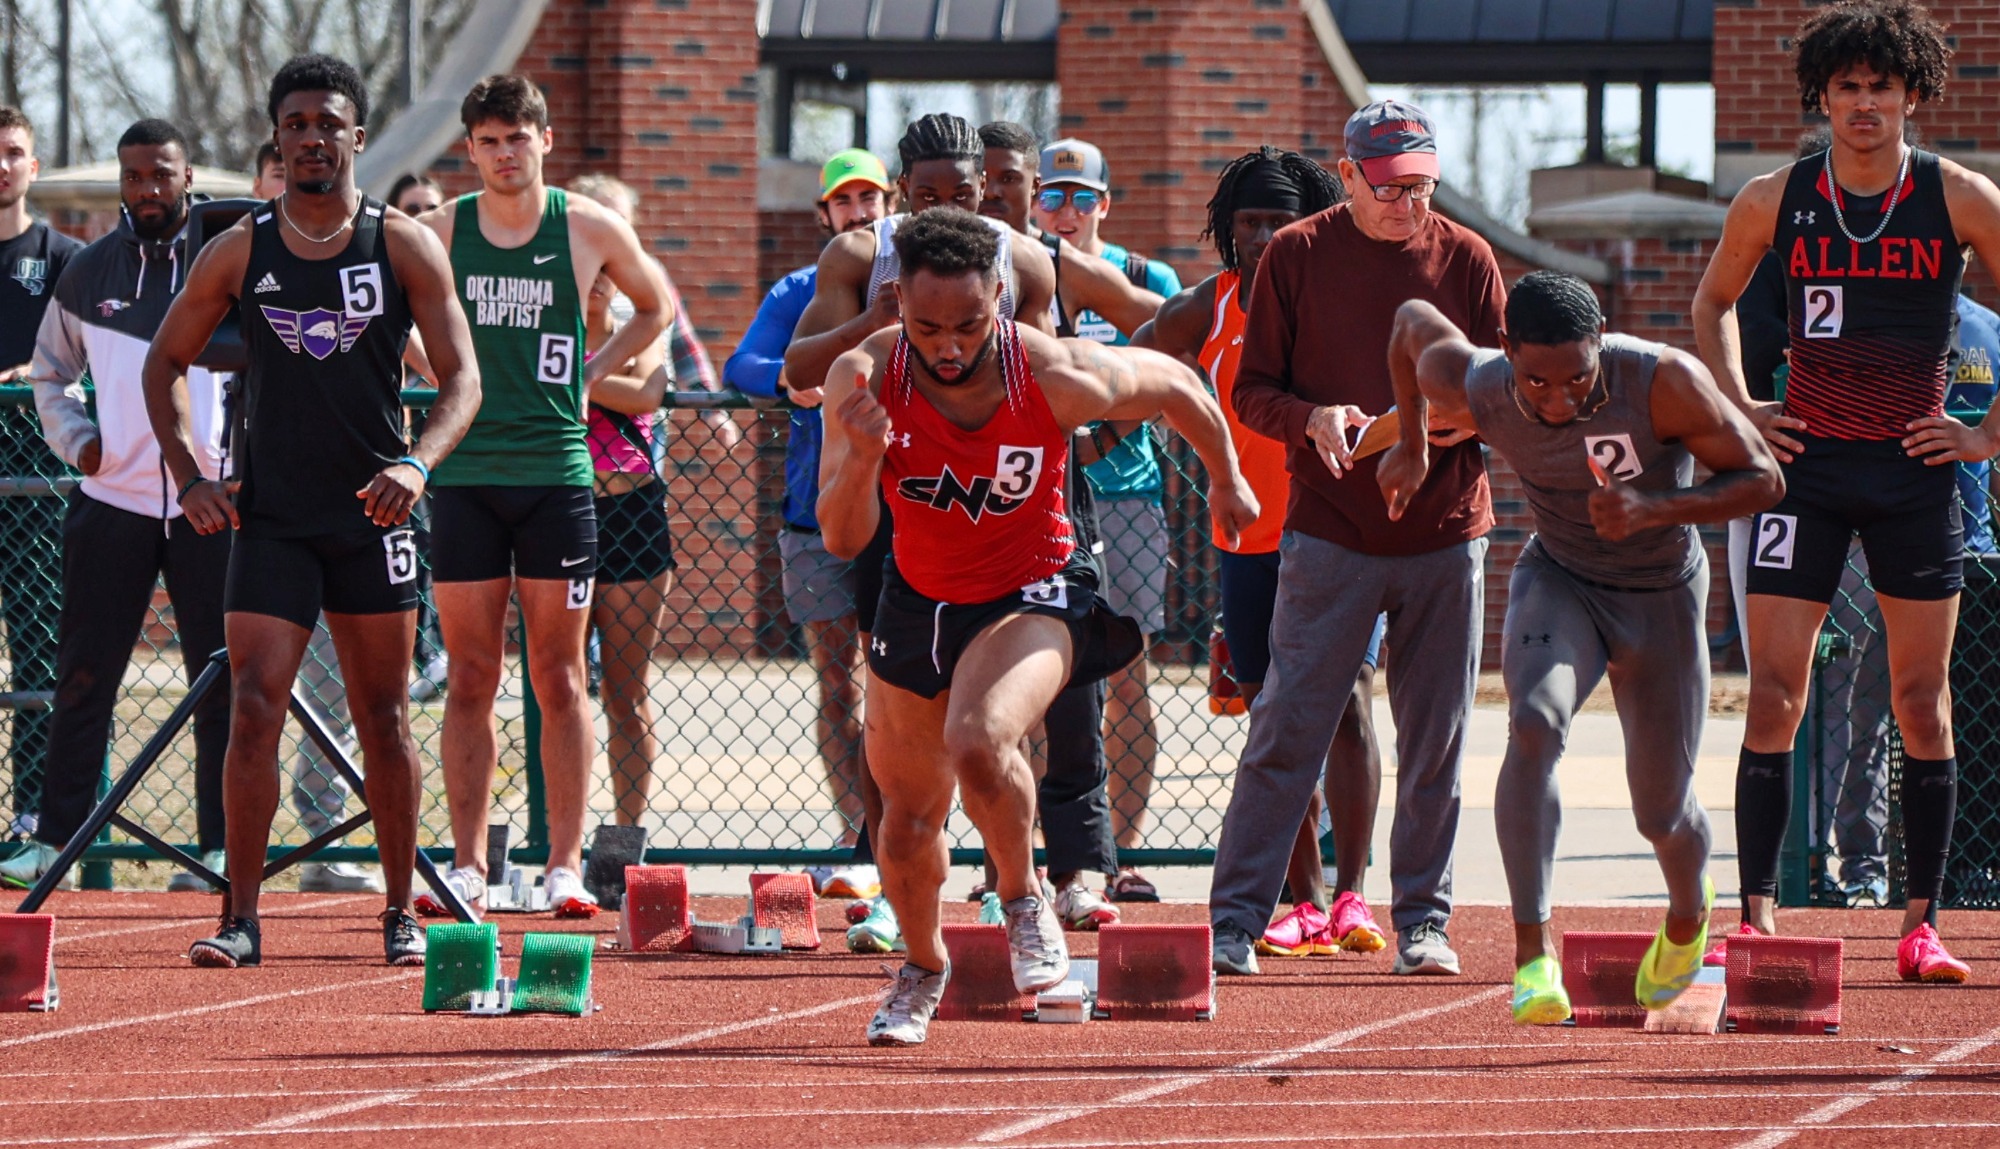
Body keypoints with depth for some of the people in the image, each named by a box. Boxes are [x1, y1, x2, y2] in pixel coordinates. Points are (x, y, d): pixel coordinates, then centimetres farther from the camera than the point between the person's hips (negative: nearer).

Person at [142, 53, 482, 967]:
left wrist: (418, 462, -19)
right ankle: (241, 918, -7)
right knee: (253, 711, -10)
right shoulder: (239, 253, 2)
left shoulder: (404, 247, 0)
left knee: (383, 719, 7)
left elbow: (461, 379, -1)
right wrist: (188, 474, 1)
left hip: (373, 515, 0)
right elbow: (167, 360, 12)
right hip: (270, 516, 0)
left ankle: (402, 913, 17)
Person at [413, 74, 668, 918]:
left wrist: (591, 377, 6)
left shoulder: (590, 230, 1)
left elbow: (655, 307, 18)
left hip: (556, 472, -1)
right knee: (471, 678, 2)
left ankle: (566, 865, 2)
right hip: (464, 473, 1)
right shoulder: (440, 232, 3)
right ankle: (467, 868, 4)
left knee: (558, 677, 0)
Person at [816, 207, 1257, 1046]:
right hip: (918, 597, 4)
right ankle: (922, 967, 44)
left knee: (978, 741, -33)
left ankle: (1025, 906, -5)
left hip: (1032, 592, -4)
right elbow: (842, 542, -18)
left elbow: (1174, 384, -5)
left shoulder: (1057, 378, -27)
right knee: (908, 813, 14)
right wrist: (861, 458, -38)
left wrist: (1226, 480, 10)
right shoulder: (864, 380, -21)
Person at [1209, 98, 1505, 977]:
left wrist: (1449, 420, -12)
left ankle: (1422, 920, 15)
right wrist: (1314, 419, -18)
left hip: (1445, 533, 2)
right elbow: (1252, 390, 3)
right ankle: (1235, 920, -4)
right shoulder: (1297, 255, 1)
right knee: (1287, 730, -6)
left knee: (1435, 740, 5)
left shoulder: (1467, 260, 6)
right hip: (1330, 533, -2)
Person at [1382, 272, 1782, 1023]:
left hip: (1662, 599, -1)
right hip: (1558, 583, 1)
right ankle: (1533, 952, -29)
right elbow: (1414, 319, -1)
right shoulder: (1474, 392, -23)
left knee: (1662, 812, 8)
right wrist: (1412, 443, 9)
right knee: (1534, 723, -30)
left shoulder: (1663, 382, -31)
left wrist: (1654, 509, -36)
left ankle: (1689, 916, 44)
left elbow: (1763, 480, -22)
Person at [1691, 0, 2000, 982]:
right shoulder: (1774, 202, 2)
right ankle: (1757, 915, -5)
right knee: (1773, 695, -7)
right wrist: (1737, 410, 9)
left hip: (1916, 466, 0)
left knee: (1921, 702, 2)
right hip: (1806, 462, 0)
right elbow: (1713, 303, 20)